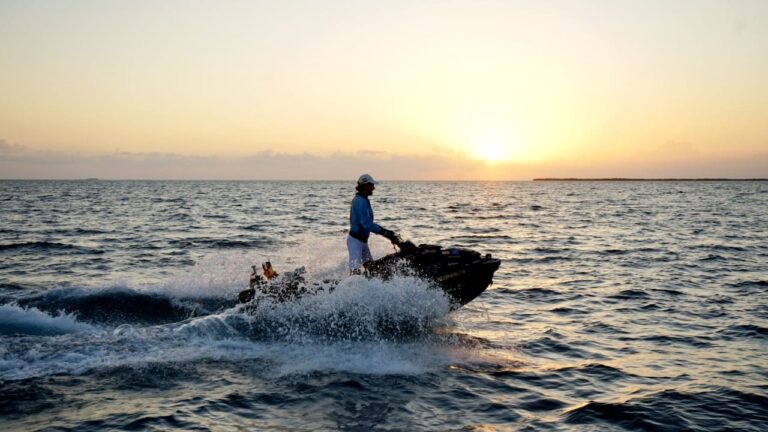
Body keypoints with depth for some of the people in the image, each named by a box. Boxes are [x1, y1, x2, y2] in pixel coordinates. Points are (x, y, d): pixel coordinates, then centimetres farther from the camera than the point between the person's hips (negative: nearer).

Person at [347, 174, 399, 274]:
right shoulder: (361, 201, -19)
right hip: (355, 240, -10)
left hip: (362, 240, 10)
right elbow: (366, 223, -27)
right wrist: (384, 232, -25)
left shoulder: (362, 200, 13)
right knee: (356, 271, -13)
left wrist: (385, 231, 14)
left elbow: (368, 222, 18)